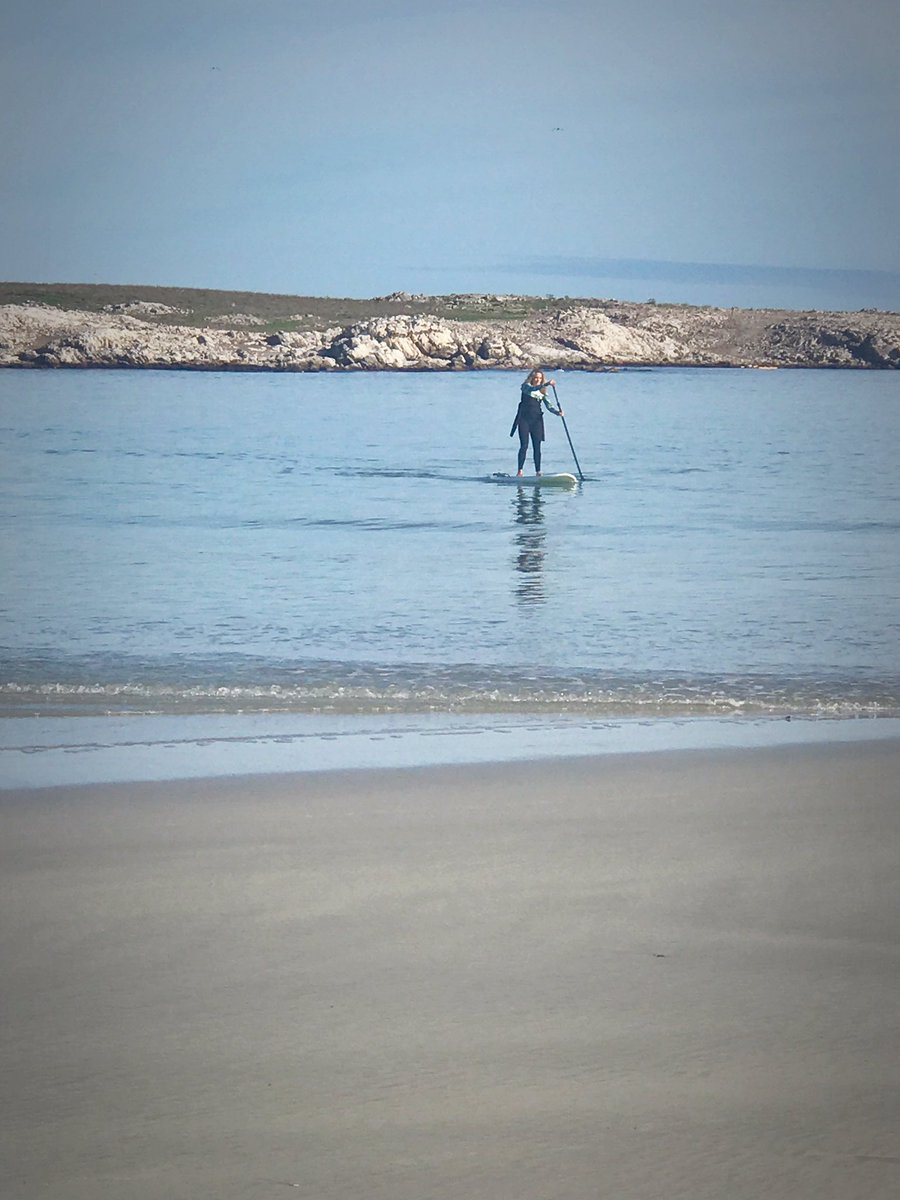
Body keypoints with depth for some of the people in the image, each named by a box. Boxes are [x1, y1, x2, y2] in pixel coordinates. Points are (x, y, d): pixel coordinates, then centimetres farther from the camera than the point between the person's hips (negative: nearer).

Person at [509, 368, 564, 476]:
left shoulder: (542, 392, 11)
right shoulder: (526, 387, -1)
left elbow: (548, 405, 2)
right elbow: (532, 389, -24)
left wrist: (557, 412, -18)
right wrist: (547, 384, -37)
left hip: (537, 420, 4)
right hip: (524, 419, -4)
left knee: (537, 447, 1)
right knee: (524, 446, -9)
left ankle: (538, 471, 3)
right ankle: (520, 470, -7)